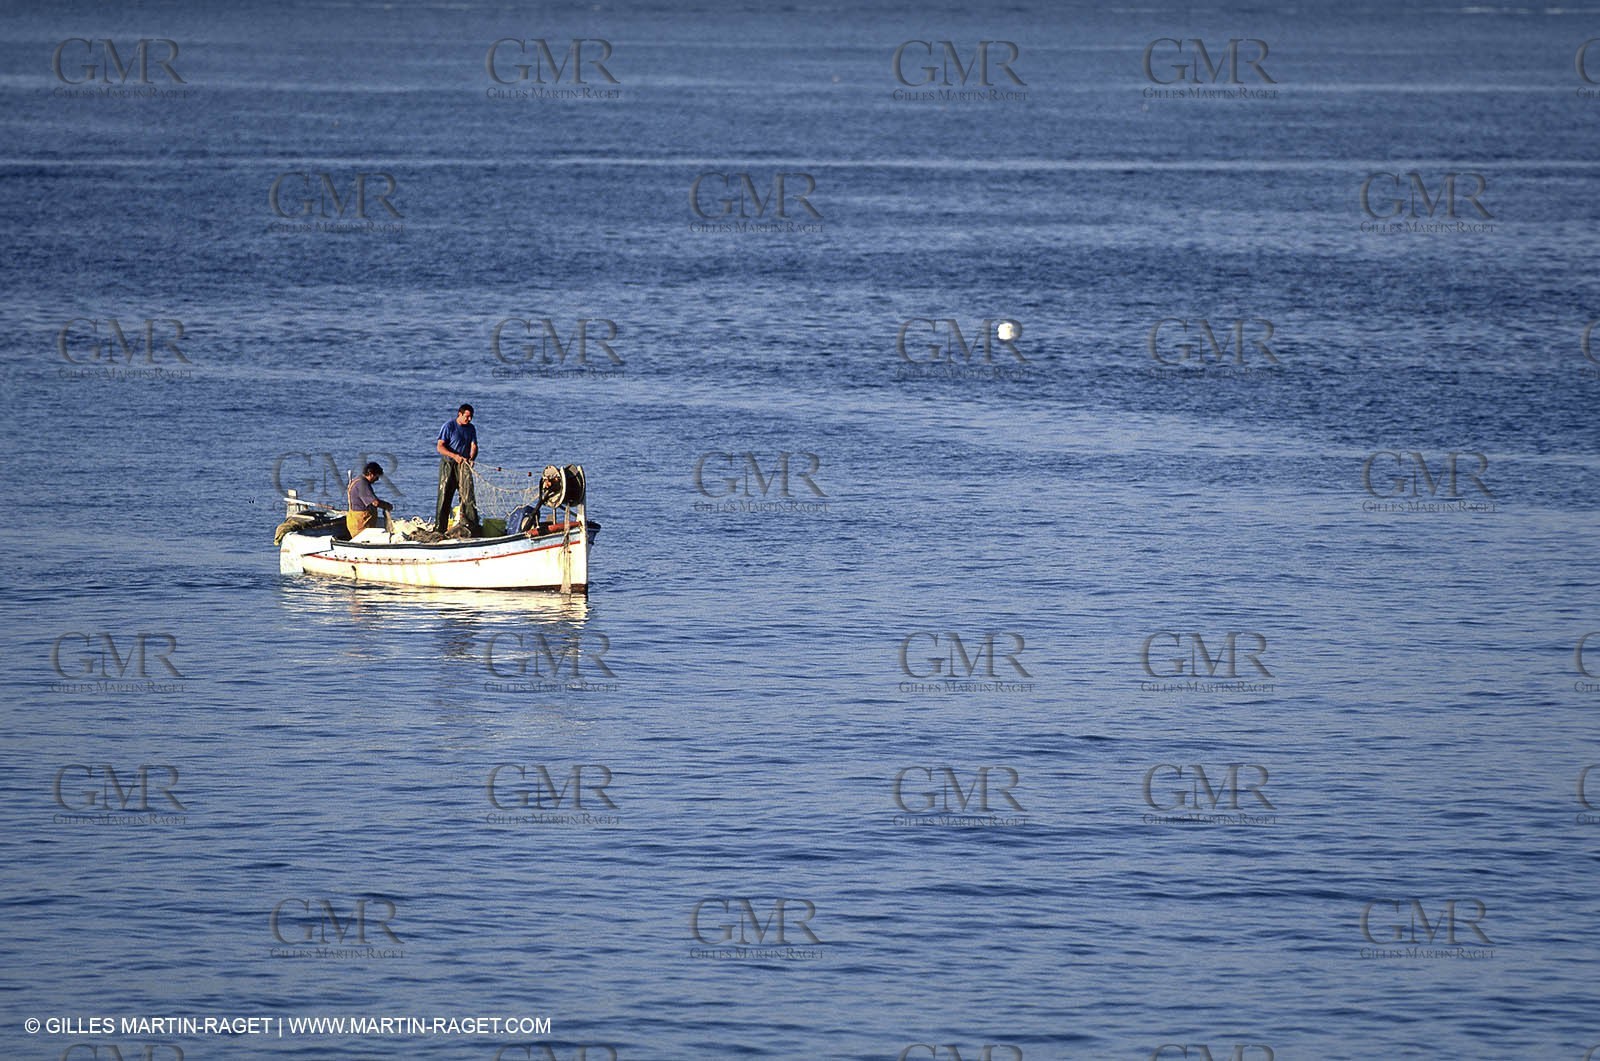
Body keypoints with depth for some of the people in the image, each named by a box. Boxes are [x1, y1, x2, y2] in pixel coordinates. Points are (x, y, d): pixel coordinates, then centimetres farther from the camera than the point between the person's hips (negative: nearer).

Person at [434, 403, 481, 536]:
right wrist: (455, 456, -21)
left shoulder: (471, 429, 11)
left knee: (468, 495, -7)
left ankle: (472, 524, -9)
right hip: (448, 465, -4)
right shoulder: (449, 426, -5)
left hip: (464, 465, 4)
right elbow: (440, 447, -9)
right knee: (444, 496, -4)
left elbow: (474, 446, 4)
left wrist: (471, 458, -18)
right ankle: (439, 528, 0)